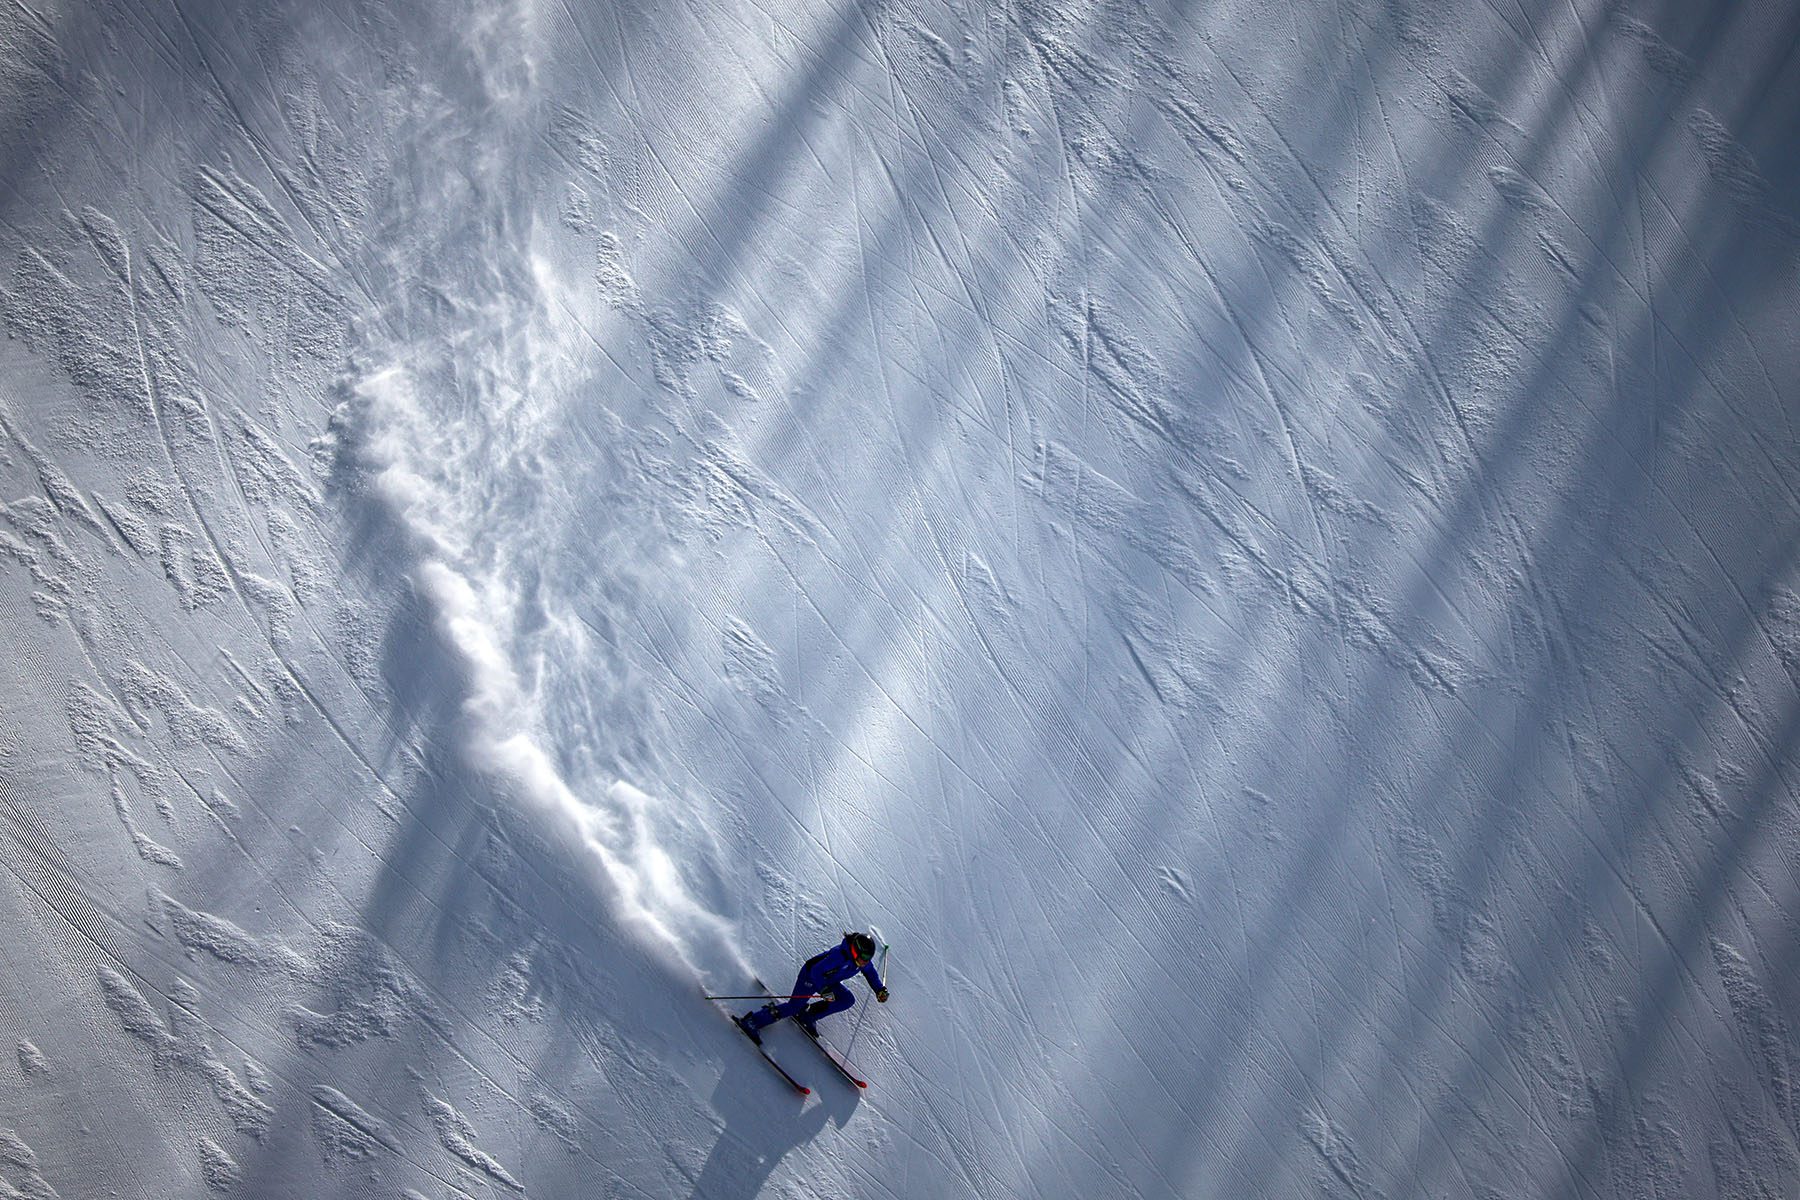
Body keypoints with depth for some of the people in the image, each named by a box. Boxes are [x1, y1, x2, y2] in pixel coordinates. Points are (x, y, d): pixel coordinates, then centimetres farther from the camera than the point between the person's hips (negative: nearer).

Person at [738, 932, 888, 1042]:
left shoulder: (864, 959, -13)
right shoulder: (840, 955, -37)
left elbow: (870, 972, 10)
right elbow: (816, 971, -34)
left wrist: (880, 989, 2)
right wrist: (824, 990, -39)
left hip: (827, 981, 8)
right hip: (810, 976, -8)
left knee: (848, 1000, -7)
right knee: (794, 1007, -14)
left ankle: (807, 1015, 1)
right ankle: (751, 1022, -8)